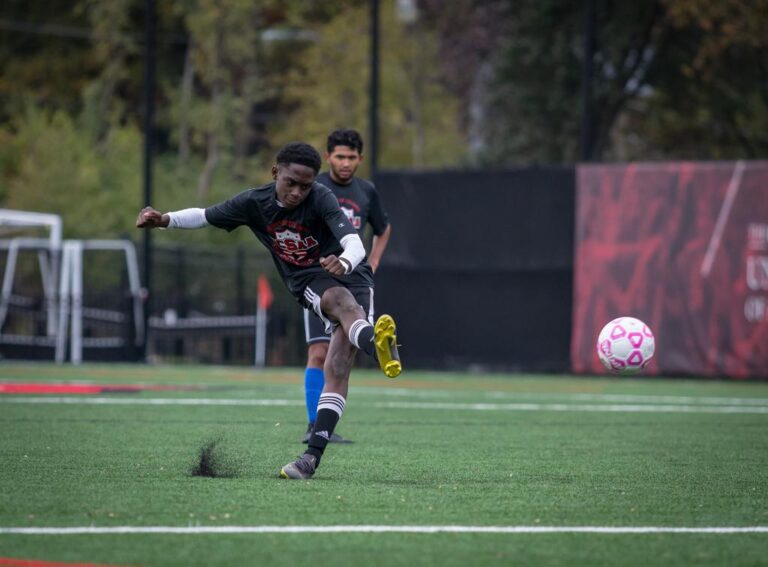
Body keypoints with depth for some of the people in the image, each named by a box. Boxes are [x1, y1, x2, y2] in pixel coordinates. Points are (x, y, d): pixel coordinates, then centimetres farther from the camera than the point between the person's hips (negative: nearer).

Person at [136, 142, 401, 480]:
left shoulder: (321, 200, -17)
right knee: (343, 301, -37)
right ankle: (378, 347, -71)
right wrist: (164, 220, -9)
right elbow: (204, 216, 9)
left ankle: (313, 455, -20)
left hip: (351, 276, 0)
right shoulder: (255, 202, -6)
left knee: (337, 369, -18)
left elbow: (354, 242, -30)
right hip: (311, 284, 1)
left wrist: (345, 262, -54)